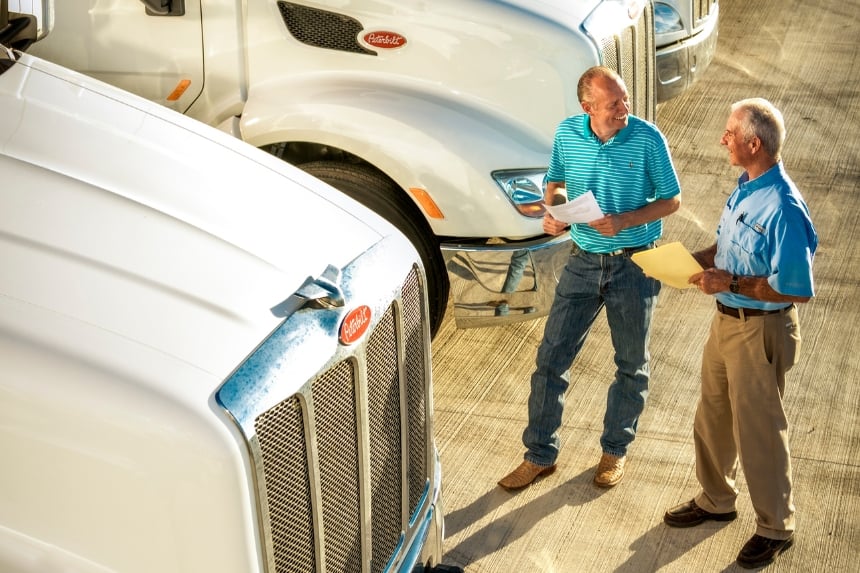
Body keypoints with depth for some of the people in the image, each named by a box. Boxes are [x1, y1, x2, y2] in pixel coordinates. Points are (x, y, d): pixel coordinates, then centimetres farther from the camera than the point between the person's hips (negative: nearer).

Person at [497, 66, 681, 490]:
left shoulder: (647, 139, -14)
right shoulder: (567, 133, -4)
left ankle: (615, 449, 33)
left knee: (631, 365, 12)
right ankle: (540, 454, 19)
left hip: (635, 263, -2)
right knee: (551, 358, 4)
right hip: (583, 261, 2)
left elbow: (671, 200, -7)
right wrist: (551, 212, -9)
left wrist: (623, 221, -21)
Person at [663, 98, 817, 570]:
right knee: (713, 418, 22)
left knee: (759, 430, 6)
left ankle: (775, 527, 25)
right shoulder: (746, 187, 2)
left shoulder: (782, 209, -27)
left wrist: (731, 283, -25)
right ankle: (716, 500, 42)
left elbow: (796, 289, -26)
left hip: (760, 331, -9)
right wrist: (693, 261, 2)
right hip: (726, 319, 9)